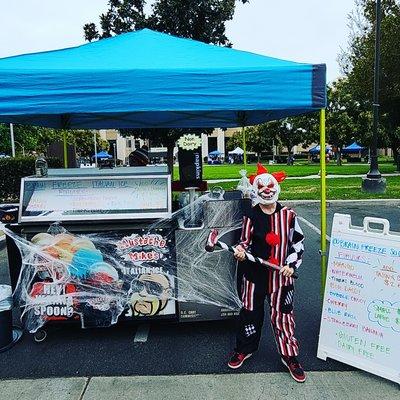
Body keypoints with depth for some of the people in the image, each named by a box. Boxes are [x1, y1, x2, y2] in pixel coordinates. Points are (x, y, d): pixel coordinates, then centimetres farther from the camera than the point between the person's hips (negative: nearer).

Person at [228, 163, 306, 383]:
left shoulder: (288, 215, -2)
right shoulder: (251, 216, -4)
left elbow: (298, 242, 3)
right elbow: (245, 241, 1)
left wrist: (291, 265, -7)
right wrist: (240, 251, -20)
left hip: (281, 275, 0)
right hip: (255, 273, 0)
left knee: (282, 315, 8)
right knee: (250, 311, 13)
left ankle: (290, 356, 27)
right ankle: (244, 349, 35)